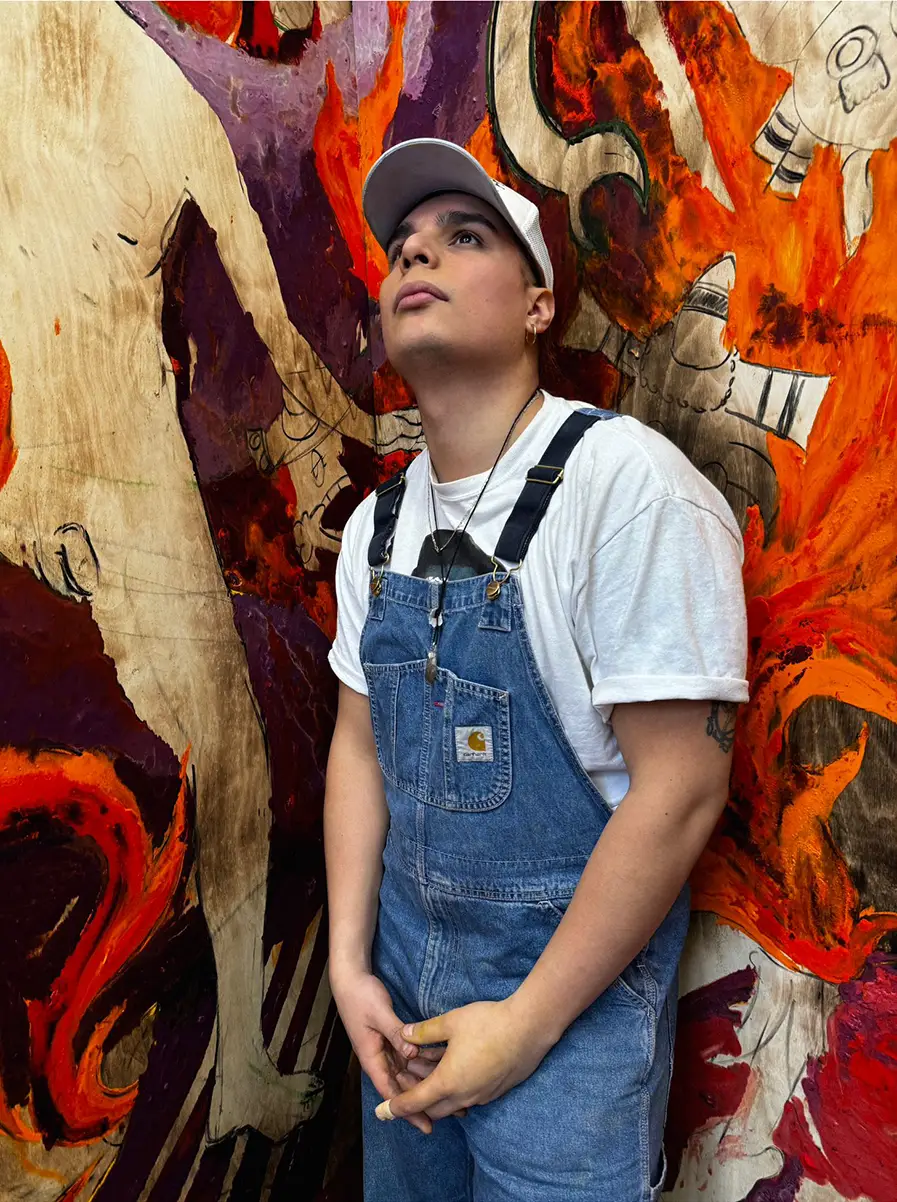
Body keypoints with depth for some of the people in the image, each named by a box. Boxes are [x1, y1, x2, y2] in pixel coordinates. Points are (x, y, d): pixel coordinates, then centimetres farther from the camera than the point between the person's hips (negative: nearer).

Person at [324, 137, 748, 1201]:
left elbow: (681, 788, -22)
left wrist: (527, 1022, -16)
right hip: (401, 963, 7)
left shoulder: (626, 484, -21)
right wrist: (349, 964, 1)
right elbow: (359, 743, 6)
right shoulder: (377, 524, 0)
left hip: (574, 986, -6)